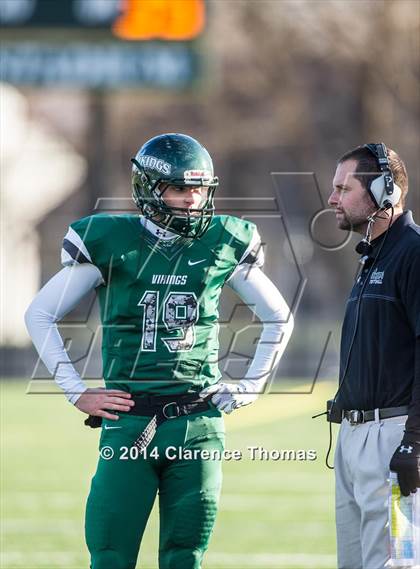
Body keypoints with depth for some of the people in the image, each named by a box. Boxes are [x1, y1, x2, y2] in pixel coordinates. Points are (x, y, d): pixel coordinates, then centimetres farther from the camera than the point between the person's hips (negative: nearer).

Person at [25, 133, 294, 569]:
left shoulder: (223, 245, 5)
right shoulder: (110, 243, -1)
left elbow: (279, 319, 19)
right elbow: (40, 315, 7)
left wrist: (249, 387, 10)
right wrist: (77, 393, 2)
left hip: (198, 424, 2)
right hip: (129, 423, -2)